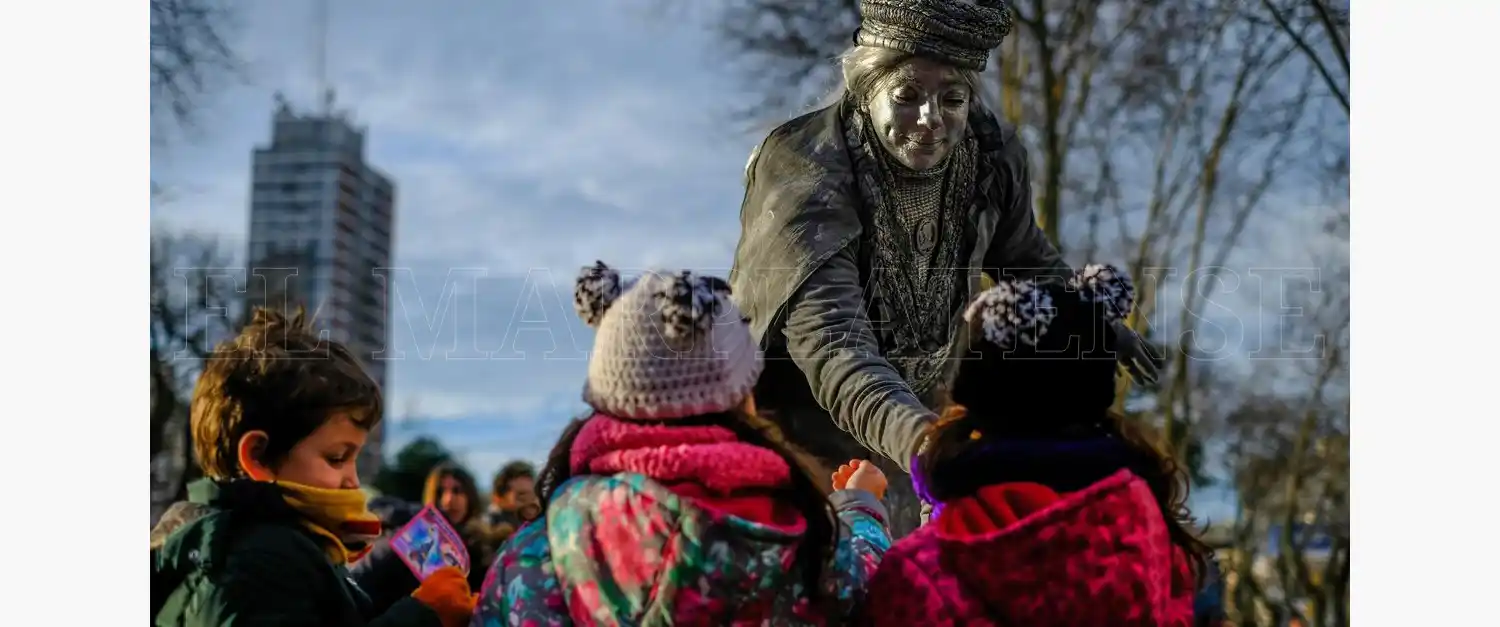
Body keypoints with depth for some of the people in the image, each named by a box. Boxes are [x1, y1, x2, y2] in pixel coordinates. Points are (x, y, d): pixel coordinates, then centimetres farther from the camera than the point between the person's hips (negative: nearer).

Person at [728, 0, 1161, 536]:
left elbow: (1025, 255, 15)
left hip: (923, 406, 5)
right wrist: (918, 438, -59)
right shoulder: (804, 177, -29)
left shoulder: (992, 154, -10)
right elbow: (833, 345, -44)